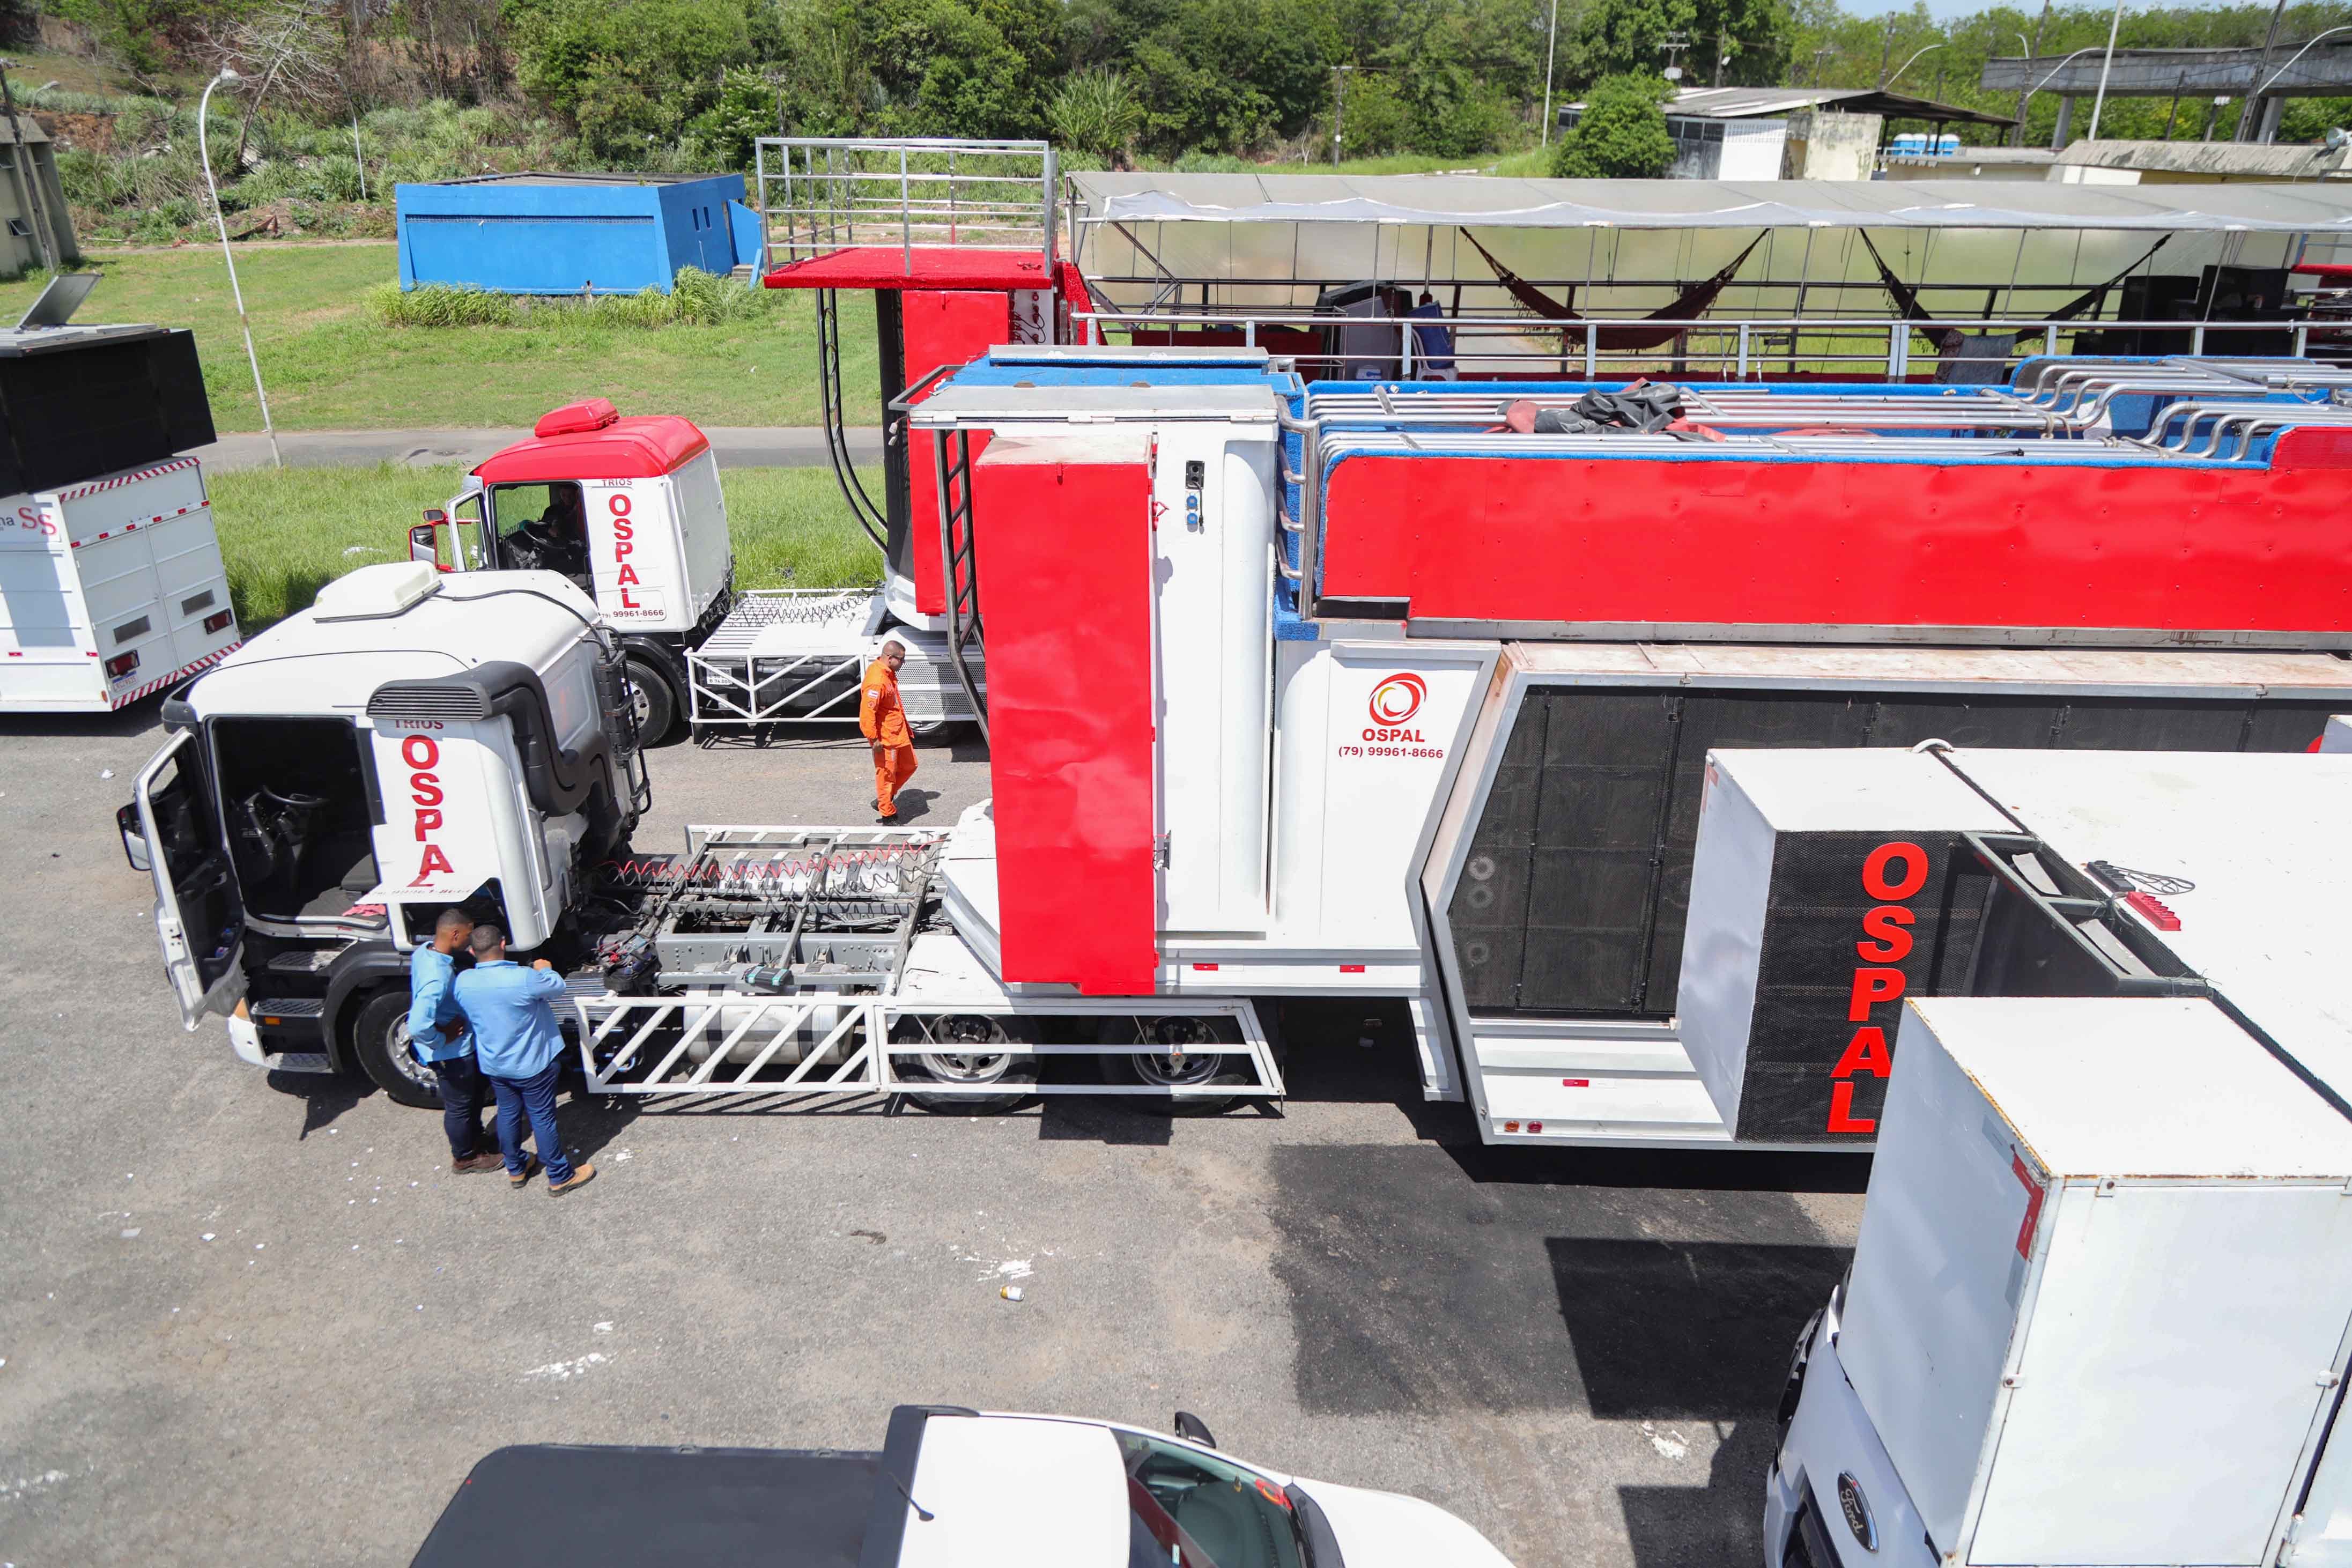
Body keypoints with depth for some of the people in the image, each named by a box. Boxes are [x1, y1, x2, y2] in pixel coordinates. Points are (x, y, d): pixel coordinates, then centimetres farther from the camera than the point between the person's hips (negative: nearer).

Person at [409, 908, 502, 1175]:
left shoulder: (424, 951, -8)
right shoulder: (437, 978, -37)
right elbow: (418, 1027, -43)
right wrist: (443, 1039, -24)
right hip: (451, 1053, -9)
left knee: (475, 1092, 29)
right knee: (459, 1106, 14)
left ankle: (476, 1138, 51)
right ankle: (464, 1158, 36)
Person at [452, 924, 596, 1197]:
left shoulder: (463, 982, -12)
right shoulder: (523, 978, -30)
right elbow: (557, 988, -11)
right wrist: (546, 970, 10)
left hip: (493, 1065, 5)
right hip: (531, 1065, -5)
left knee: (508, 1114, 23)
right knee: (543, 1118, 7)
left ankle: (515, 1170, 40)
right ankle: (560, 1178, 20)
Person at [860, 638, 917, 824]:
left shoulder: (889, 673, 6)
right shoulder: (877, 681, -26)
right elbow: (867, 713, -27)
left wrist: (906, 729, 26)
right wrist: (874, 739, -24)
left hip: (899, 733, 10)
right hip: (885, 737, -10)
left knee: (908, 766, 19)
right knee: (886, 774, 3)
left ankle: (884, 801, 31)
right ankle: (888, 815, 15)